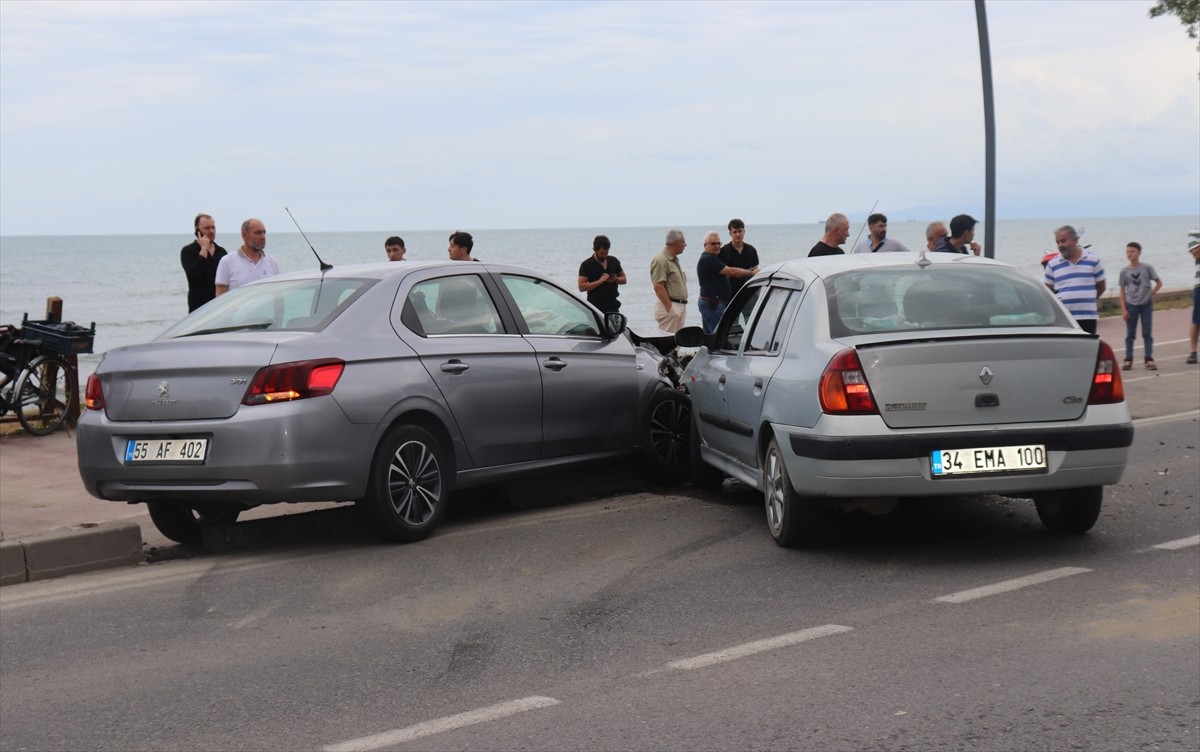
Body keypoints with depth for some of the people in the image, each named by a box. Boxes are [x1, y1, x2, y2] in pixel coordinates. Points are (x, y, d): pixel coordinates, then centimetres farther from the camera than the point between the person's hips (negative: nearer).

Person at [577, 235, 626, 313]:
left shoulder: (614, 261, 10)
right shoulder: (586, 265, -5)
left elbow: (624, 279, 17)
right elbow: (581, 287, -12)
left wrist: (616, 279, -6)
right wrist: (599, 281, -22)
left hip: (612, 304, 4)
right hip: (595, 306, -4)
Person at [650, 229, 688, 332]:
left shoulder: (674, 260, 18)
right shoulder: (660, 261, -13)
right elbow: (658, 287, -19)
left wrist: (682, 307, 18)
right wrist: (670, 308, -22)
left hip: (680, 307, 10)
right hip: (669, 306, -10)